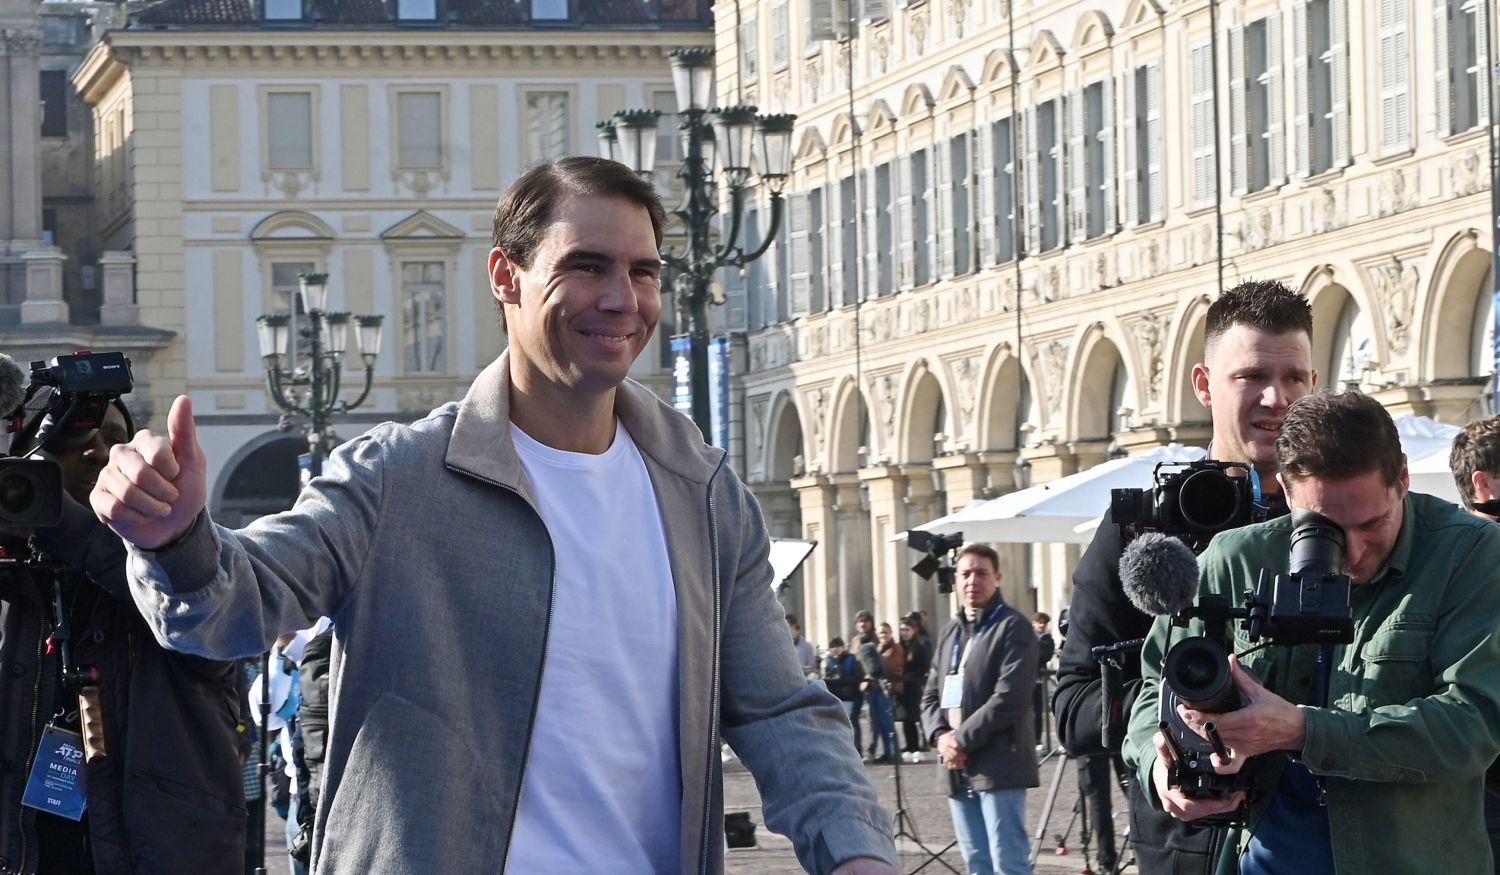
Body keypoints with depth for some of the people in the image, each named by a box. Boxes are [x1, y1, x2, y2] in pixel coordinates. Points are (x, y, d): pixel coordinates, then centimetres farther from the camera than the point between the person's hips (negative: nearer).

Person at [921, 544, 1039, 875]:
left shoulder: (1013, 628, -5)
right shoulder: (950, 631, 19)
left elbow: (1010, 698, -15)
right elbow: (931, 695, 18)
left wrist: (962, 739, -14)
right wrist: (941, 736, -2)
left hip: (998, 767, -8)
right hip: (957, 769, 8)